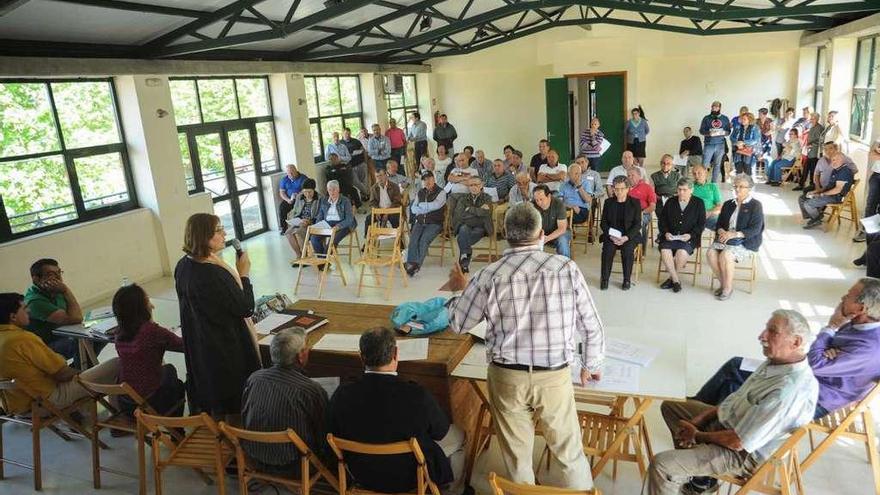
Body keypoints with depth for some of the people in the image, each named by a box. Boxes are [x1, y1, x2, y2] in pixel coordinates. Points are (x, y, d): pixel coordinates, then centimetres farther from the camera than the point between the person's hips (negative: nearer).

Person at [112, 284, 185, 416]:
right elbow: (184, 345, -11)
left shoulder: (119, 333, -5)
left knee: (168, 368, 33)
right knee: (178, 386, 29)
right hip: (150, 404, -5)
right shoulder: (152, 331, -24)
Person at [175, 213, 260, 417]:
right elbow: (245, 308, -20)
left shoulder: (182, 266, -1)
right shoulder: (214, 274, -29)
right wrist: (244, 273, -13)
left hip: (199, 349, 9)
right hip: (228, 348, -9)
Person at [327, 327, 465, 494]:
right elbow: (441, 433, -13)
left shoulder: (342, 395, -23)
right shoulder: (418, 396, -32)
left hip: (362, 477, 4)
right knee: (459, 437, 23)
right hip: (410, 480, -4)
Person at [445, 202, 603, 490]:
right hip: (555, 375, 0)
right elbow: (591, 326, -1)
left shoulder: (491, 275, -11)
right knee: (568, 451, 17)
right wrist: (591, 364, 17)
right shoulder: (566, 268, -9)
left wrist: (460, 290, 20)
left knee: (516, 454, 18)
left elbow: (457, 324, 1)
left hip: (507, 375, 0)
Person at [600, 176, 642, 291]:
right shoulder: (608, 202, 9)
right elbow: (603, 222, 6)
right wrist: (611, 235, -12)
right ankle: (604, 278, -15)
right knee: (608, 249, -29)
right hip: (611, 235, 1)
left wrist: (626, 237, -18)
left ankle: (627, 280, -15)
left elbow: (637, 224, -3)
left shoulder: (635, 202, 3)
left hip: (629, 235, -1)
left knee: (628, 249, -31)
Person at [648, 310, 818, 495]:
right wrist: (699, 419, 0)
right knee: (669, 407, 17)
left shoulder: (787, 391, -35)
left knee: (660, 465, -20)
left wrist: (698, 435, -11)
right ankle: (701, 473, 18)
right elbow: (737, 398, 8)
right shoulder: (777, 361, -6)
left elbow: (737, 442, -28)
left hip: (743, 454, -9)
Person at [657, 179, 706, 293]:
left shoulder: (698, 203, 8)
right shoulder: (670, 202, 15)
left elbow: (701, 224, 4)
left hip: (688, 238, -2)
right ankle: (676, 280, -14)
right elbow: (661, 220, 13)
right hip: (670, 236, 2)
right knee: (664, 251, -29)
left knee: (682, 252, -33)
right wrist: (666, 232, -6)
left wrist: (690, 235, -12)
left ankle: (672, 278, -9)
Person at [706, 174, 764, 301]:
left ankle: (728, 288, -15)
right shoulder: (728, 204, 17)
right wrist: (721, 231, -9)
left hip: (745, 242, -5)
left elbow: (755, 229, -11)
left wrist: (735, 234, -22)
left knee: (725, 255, -32)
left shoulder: (755, 205, -2)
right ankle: (723, 283, -8)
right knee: (711, 253, -24)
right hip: (725, 238, 5)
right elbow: (719, 223, 16)